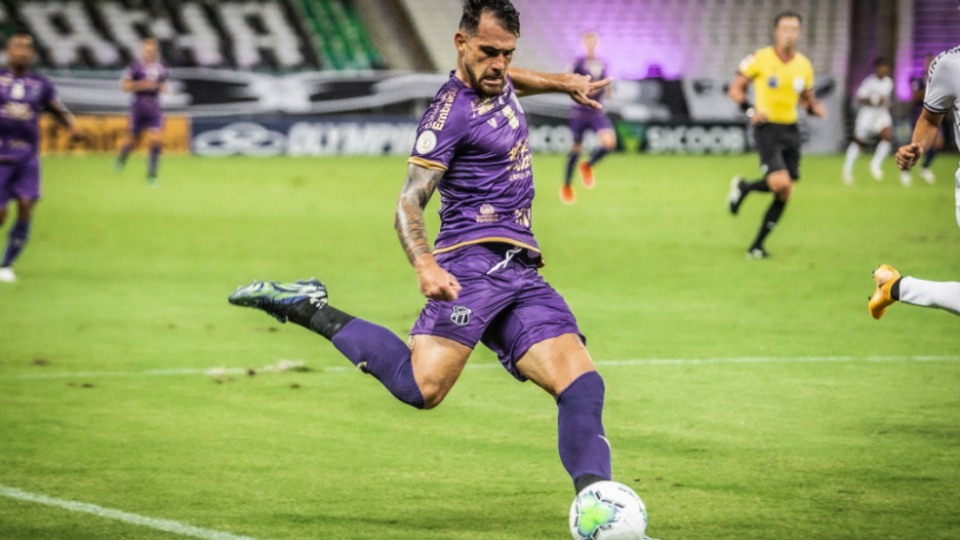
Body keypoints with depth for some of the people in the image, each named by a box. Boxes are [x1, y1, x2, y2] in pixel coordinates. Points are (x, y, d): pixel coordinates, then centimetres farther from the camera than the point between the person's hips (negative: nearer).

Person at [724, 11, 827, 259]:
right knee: (780, 182, -24)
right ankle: (743, 187, 8)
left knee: (784, 194, 2)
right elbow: (736, 88, 0)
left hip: (791, 131, 5)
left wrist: (815, 108, -4)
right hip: (768, 129, -5)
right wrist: (749, 111, -16)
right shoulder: (760, 59, -8)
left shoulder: (804, 66, 6)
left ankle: (757, 245, 14)